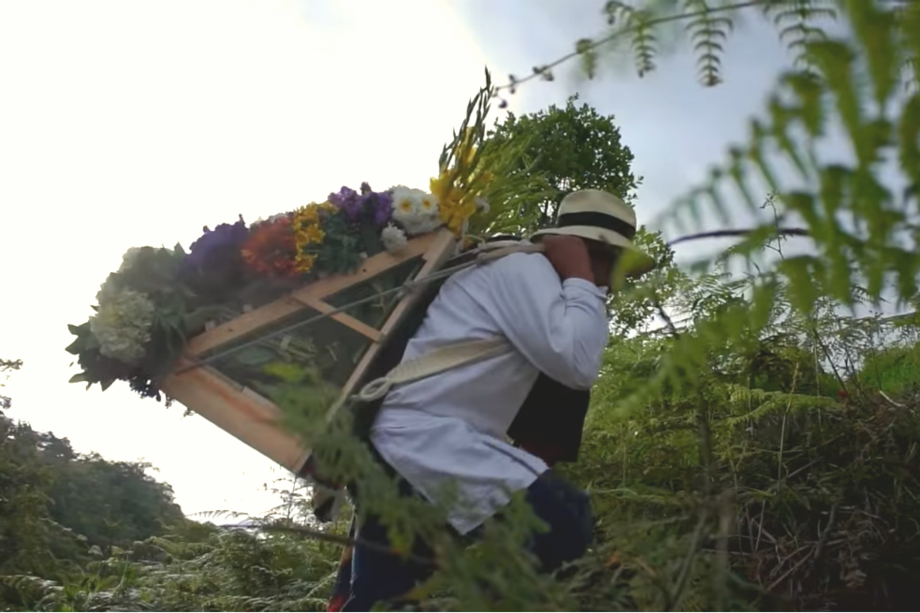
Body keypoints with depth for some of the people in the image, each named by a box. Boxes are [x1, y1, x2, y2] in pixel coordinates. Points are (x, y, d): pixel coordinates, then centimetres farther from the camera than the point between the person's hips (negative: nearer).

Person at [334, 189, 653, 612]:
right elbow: (578, 365, -15)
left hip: (397, 443, 11)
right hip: (423, 439, -11)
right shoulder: (525, 268, -7)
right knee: (565, 524, -17)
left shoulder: (518, 274, 24)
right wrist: (580, 281, -4)